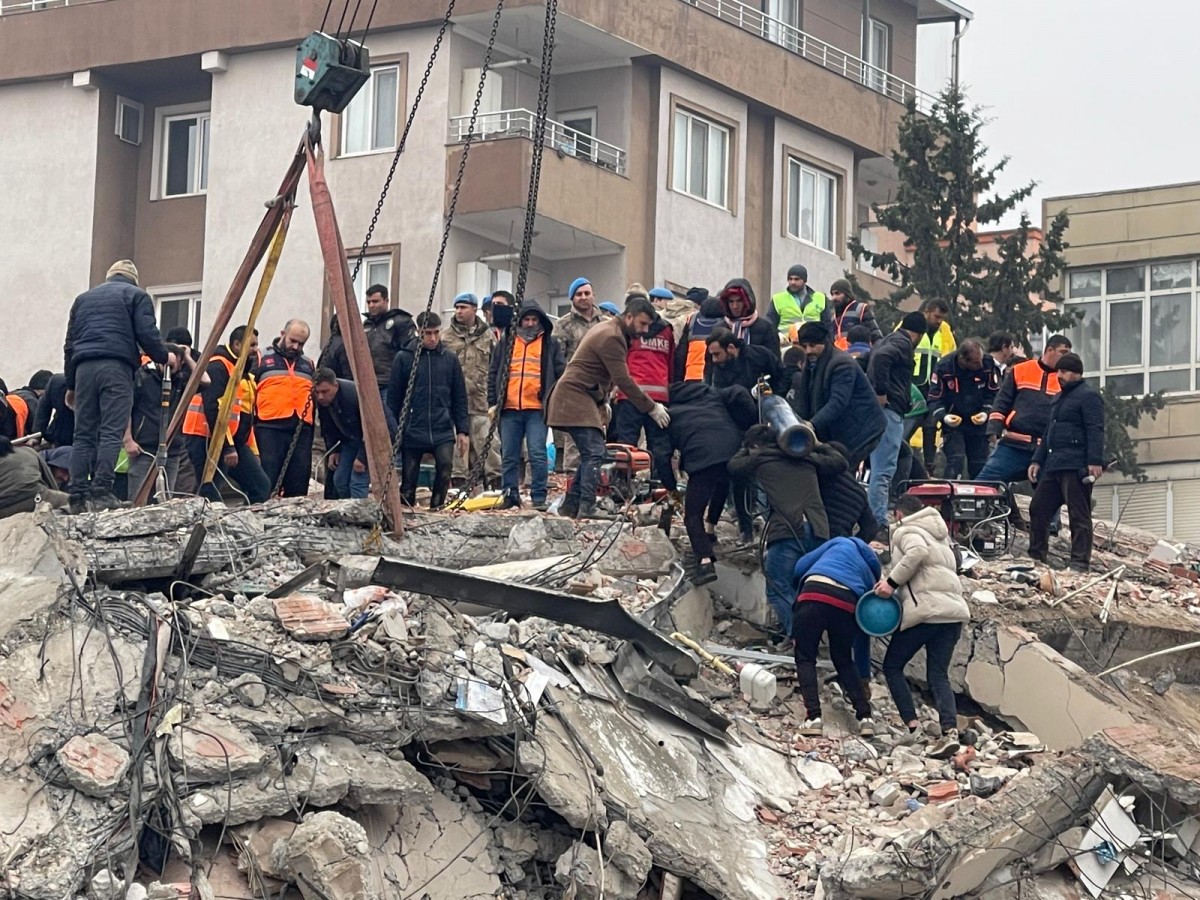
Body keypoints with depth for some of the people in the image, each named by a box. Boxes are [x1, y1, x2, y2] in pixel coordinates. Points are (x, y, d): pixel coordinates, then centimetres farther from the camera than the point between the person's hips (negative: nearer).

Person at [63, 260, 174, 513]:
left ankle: (78, 495, -4)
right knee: (111, 433, -9)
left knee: (83, 435, 4)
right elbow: (146, 334, -1)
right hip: (117, 367, -4)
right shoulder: (136, 295, 12)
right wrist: (164, 356, 16)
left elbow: (70, 343, 23)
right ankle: (101, 491, -19)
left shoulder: (83, 299, 26)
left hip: (83, 367, 4)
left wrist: (71, 384, 25)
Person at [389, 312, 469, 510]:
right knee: (408, 480, 3)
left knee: (445, 465, -24)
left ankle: (437, 506, -9)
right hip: (412, 432, 0)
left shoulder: (450, 360, 8)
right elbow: (393, 397, 5)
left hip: (443, 432, 0)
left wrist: (463, 430, 6)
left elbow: (459, 399, 12)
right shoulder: (404, 358, 2)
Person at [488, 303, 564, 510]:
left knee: (537, 454, -9)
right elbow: (493, 374, 16)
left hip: (537, 409, -3)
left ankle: (539, 497, -6)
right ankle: (510, 495, 12)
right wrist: (493, 403, 7)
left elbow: (560, 374, 7)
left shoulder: (550, 345, 10)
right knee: (509, 456, 5)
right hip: (509, 409, 3)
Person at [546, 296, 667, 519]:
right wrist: (652, 409, -16)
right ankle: (587, 507, -24)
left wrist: (603, 401, 18)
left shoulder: (606, 329, 17)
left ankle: (571, 505, 11)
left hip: (585, 398, 11)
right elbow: (624, 381, -20)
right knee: (594, 452, -17)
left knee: (591, 454, 9)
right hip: (576, 398, -11)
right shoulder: (612, 338, -17)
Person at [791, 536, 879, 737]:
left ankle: (813, 717, -7)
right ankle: (865, 717, 14)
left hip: (814, 593, -2)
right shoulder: (870, 575, 34)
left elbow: (800, 567, 25)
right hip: (847, 605, 3)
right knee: (844, 661, 23)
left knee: (805, 658, 8)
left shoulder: (841, 543, 31)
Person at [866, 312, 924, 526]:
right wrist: (881, 393, -20)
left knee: (880, 468, 14)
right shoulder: (903, 343, -7)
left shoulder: (889, 340, 23)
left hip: (879, 410, 10)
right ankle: (879, 522, -15)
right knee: (884, 470, -11)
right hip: (888, 410, -10)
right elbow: (880, 358, -25)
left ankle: (876, 519, 16)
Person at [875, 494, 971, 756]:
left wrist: (892, 581, -15)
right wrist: (896, 585, 16)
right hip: (954, 610, 7)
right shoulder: (940, 535, 28)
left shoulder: (905, 532, 2)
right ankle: (950, 731, -16)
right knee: (938, 675, 6)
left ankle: (912, 725, -4)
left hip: (926, 612, -7)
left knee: (892, 666, 9)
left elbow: (918, 551, -20)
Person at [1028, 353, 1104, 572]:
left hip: (1075, 467, -10)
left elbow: (1095, 431, -14)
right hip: (1053, 466, 10)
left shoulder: (1088, 396, -4)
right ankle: (1036, 556, 16)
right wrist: (1037, 460, 23)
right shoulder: (1059, 399, 26)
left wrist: (1095, 461, -23)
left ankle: (1080, 562, -9)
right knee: (1038, 509, 9)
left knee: (1079, 515, -8)